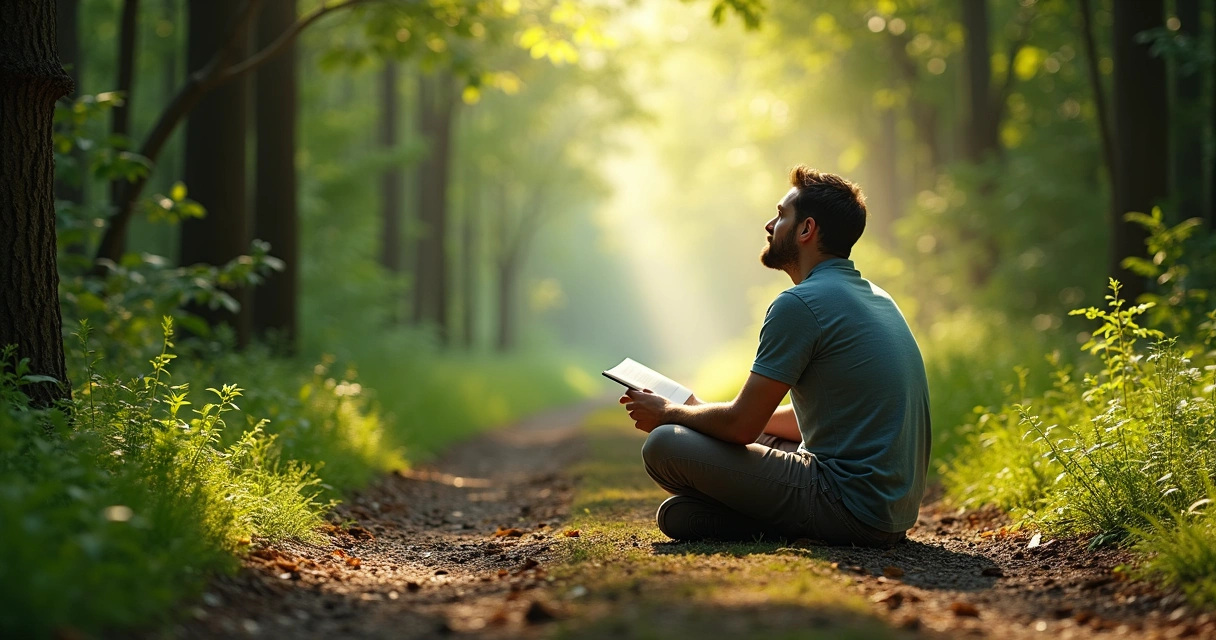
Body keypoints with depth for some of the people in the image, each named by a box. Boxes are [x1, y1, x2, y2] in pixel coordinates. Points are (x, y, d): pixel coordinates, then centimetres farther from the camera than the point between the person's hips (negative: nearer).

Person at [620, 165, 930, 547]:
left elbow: (742, 424, -12)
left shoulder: (799, 304, -14)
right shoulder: (875, 297, 16)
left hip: (852, 508, -10)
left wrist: (668, 413, 7)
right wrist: (699, 409, 26)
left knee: (664, 446, -10)